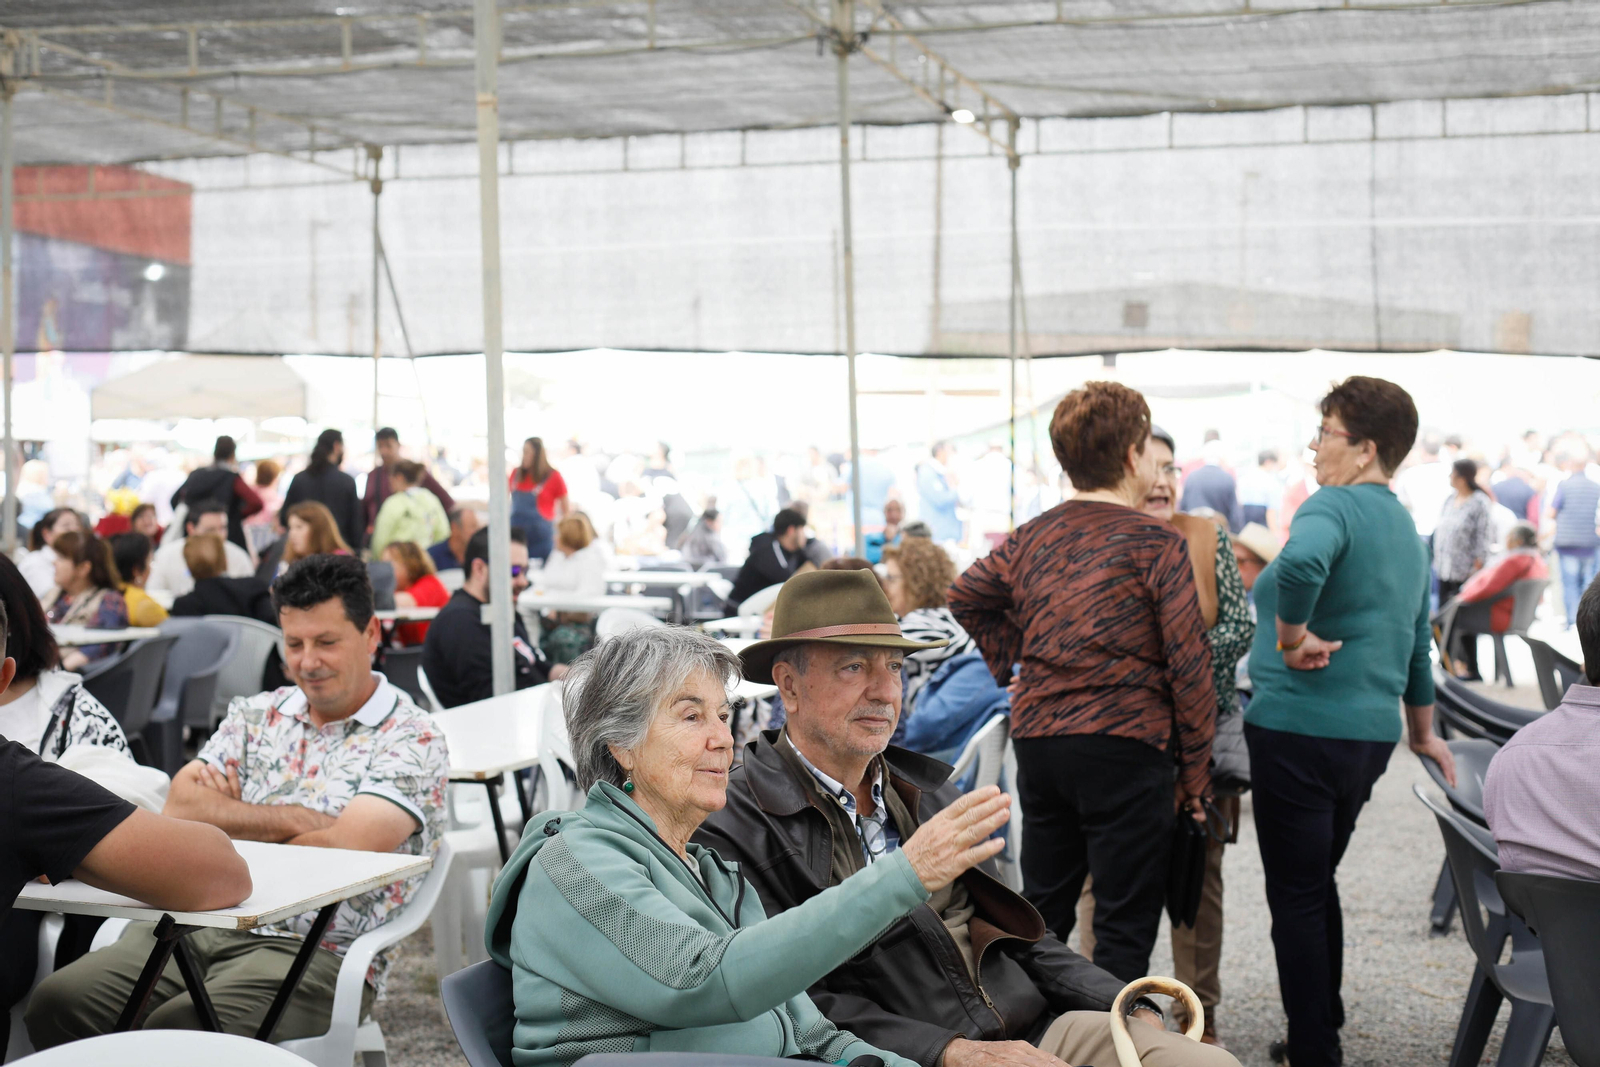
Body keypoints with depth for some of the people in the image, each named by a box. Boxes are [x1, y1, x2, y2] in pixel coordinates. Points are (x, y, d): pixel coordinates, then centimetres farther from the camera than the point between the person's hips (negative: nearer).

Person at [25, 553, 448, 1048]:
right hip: (202, 925, 6)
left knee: (173, 1032, -32)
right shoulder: (256, 715, 17)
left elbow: (341, 847, -15)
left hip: (318, 954, -6)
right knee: (56, 1002, -17)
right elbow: (181, 806, 3)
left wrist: (229, 820, 0)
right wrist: (297, 819, -8)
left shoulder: (413, 738, -2)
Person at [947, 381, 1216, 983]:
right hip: (1125, 744, -6)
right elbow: (1188, 663, -8)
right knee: (1124, 927, 0)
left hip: (1036, 737, 6)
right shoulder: (1156, 544, -8)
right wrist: (1195, 769, -1)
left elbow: (966, 596, 21)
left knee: (1041, 912, 18)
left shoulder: (1033, 537, 9)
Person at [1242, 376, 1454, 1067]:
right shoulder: (1408, 531, 16)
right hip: (1370, 733, 9)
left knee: (1296, 895, 0)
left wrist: (1291, 635, -21)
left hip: (1298, 728, -9)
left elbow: (1300, 563, -38)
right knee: (1317, 885, 21)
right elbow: (1417, 644, 27)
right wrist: (1423, 733, 37)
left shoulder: (1334, 506, -13)